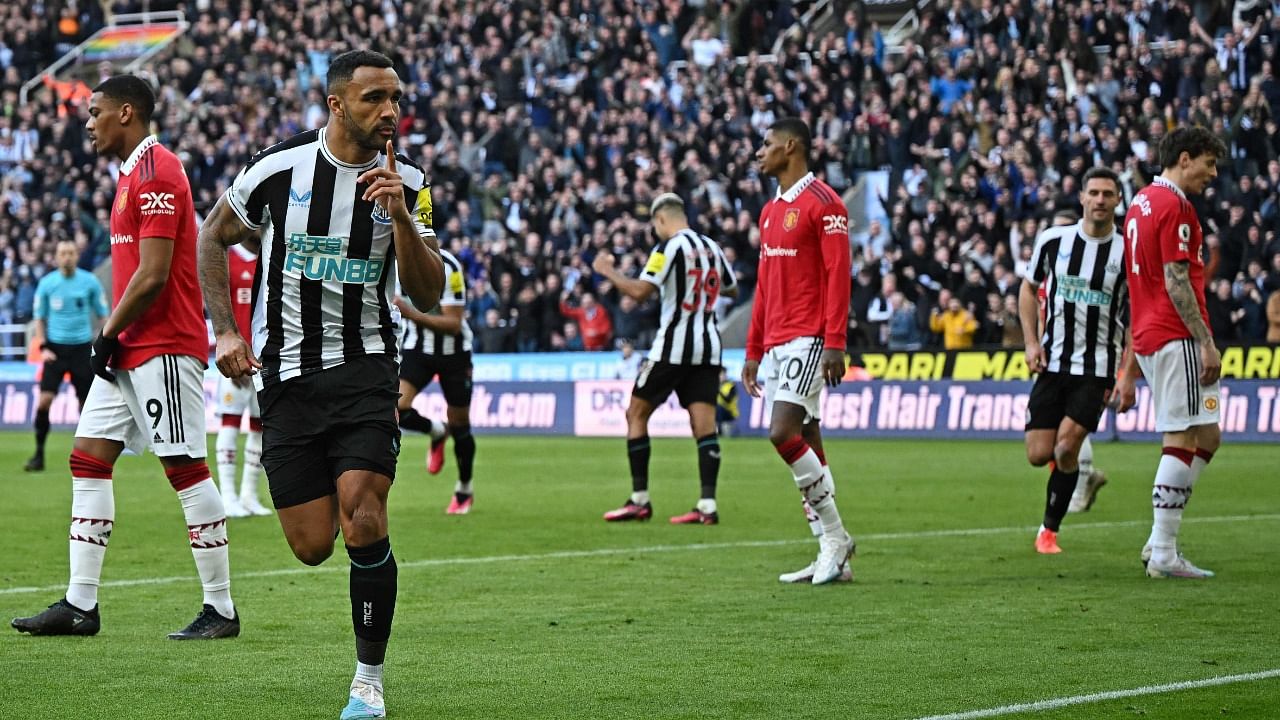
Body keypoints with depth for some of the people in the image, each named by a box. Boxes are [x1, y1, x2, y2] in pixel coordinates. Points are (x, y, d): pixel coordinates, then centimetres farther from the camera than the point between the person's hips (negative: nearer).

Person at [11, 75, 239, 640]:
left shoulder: (156, 173, -14)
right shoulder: (133, 173, 18)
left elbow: (152, 276, -19)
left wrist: (108, 333, -10)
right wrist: (113, 336, 10)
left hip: (164, 346, -11)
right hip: (130, 349, 11)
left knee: (185, 468, -7)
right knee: (88, 460, 7)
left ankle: (221, 609, -1)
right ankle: (80, 604, 9)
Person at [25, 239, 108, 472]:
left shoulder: (90, 282, -3)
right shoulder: (46, 283, -2)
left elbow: (103, 315, 5)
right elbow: (39, 317, 8)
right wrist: (43, 347, -3)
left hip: (82, 347, 0)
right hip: (55, 347, 0)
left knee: (87, 403, 0)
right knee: (44, 399, -12)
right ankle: (39, 454, -5)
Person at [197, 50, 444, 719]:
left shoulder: (406, 183, -1)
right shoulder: (279, 167, -6)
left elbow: (428, 293, -5)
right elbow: (212, 237, 10)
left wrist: (400, 216, -20)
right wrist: (226, 331, 3)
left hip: (365, 369, 0)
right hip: (285, 374, 0)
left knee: (363, 527, -17)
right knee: (312, 547, -2)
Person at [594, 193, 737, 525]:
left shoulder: (669, 247, -9)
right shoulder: (711, 247, 11)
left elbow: (640, 292, -17)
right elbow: (732, 289, 25)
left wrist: (608, 271, -3)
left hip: (673, 346, -6)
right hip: (708, 346, 6)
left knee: (636, 413, 7)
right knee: (704, 425, 1)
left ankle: (639, 500, 5)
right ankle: (707, 506, -9)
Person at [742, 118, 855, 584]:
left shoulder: (823, 203, -8)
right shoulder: (771, 211, 19)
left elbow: (838, 275, -14)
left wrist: (835, 344, -20)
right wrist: (753, 350, 21)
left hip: (808, 340, -9)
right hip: (776, 343, 9)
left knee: (784, 433, -18)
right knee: (804, 445, 7)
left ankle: (835, 536, -7)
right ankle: (832, 553, 9)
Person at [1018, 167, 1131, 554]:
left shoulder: (1128, 253, -5)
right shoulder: (1054, 240, 0)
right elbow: (1029, 289, 15)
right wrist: (1031, 342, 3)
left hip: (1097, 368, -2)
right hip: (1052, 362, 2)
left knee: (1066, 449, -16)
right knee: (1039, 455, -2)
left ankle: (1049, 529, 4)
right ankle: (1081, 470, 35)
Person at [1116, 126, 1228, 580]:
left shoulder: (1141, 203, 19)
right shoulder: (1174, 205, -11)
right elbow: (1176, 282, -18)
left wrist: (1132, 365, 25)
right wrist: (1207, 342, -17)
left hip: (1150, 337, 10)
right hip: (1177, 337, -10)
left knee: (1206, 437, 12)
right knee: (1183, 440, -7)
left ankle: (1159, 543, 9)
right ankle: (1163, 554, -7)